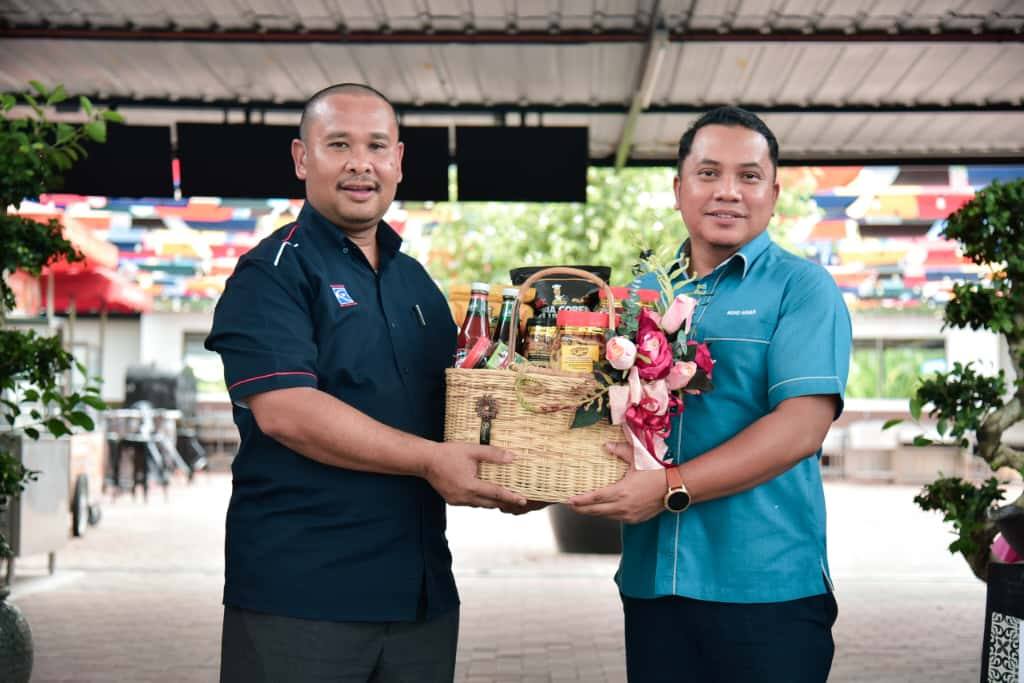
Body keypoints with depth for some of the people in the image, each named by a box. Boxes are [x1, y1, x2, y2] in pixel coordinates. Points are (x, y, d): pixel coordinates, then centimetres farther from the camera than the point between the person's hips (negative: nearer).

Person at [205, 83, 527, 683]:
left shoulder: (417, 282, 16)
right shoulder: (273, 273, -6)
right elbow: (284, 410, -19)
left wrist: (504, 473, 6)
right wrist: (429, 459, -22)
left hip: (423, 589, 7)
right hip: (300, 594, -7)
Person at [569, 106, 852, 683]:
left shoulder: (802, 287, -3)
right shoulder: (643, 290, 12)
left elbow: (803, 425, -15)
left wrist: (672, 487, -21)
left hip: (768, 586, -4)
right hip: (652, 578, 5)